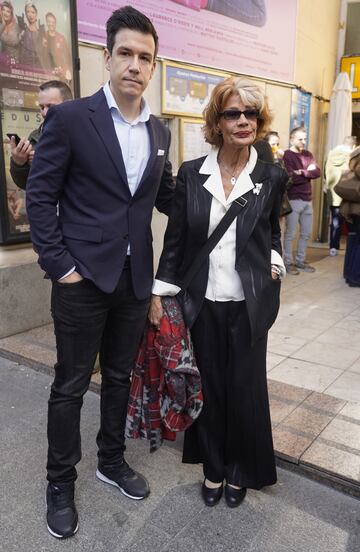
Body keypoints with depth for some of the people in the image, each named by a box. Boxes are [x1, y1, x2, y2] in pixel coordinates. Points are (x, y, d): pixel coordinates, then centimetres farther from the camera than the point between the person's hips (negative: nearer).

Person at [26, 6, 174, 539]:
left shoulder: (159, 130, 9)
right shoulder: (70, 117, -7)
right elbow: (40, 195, -7)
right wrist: (58, 263, -12)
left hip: (135, 279, 5)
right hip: (84, 277, -5)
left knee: (120, 377, 18)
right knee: (71, 385, 8)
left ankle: (112, 461, 39)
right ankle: (61, 482, 29)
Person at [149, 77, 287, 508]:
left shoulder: (271, 177, -1)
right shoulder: (191, 174, -1)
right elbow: (175, 238, 1)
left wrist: (275, 261, 0)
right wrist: (159, 292, -1)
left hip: (249, 303, 0)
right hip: (203, 301, 1)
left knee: (245, 385, 10)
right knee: (209, 384, 13)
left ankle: (241, 469, 35)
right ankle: (212, 468, 35)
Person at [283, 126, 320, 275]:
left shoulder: (308, 154, 14)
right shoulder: (287, 155, -7)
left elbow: (317, 172, 2)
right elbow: (292, 178, -18)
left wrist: (302, 172, -12)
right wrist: (309, 173, -6)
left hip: (307, 199, 7)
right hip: (293, 200, -7)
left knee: (306, 233, 12)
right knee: (290, 234, 0)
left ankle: (300, 260, 25)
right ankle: (288, 263, 9)